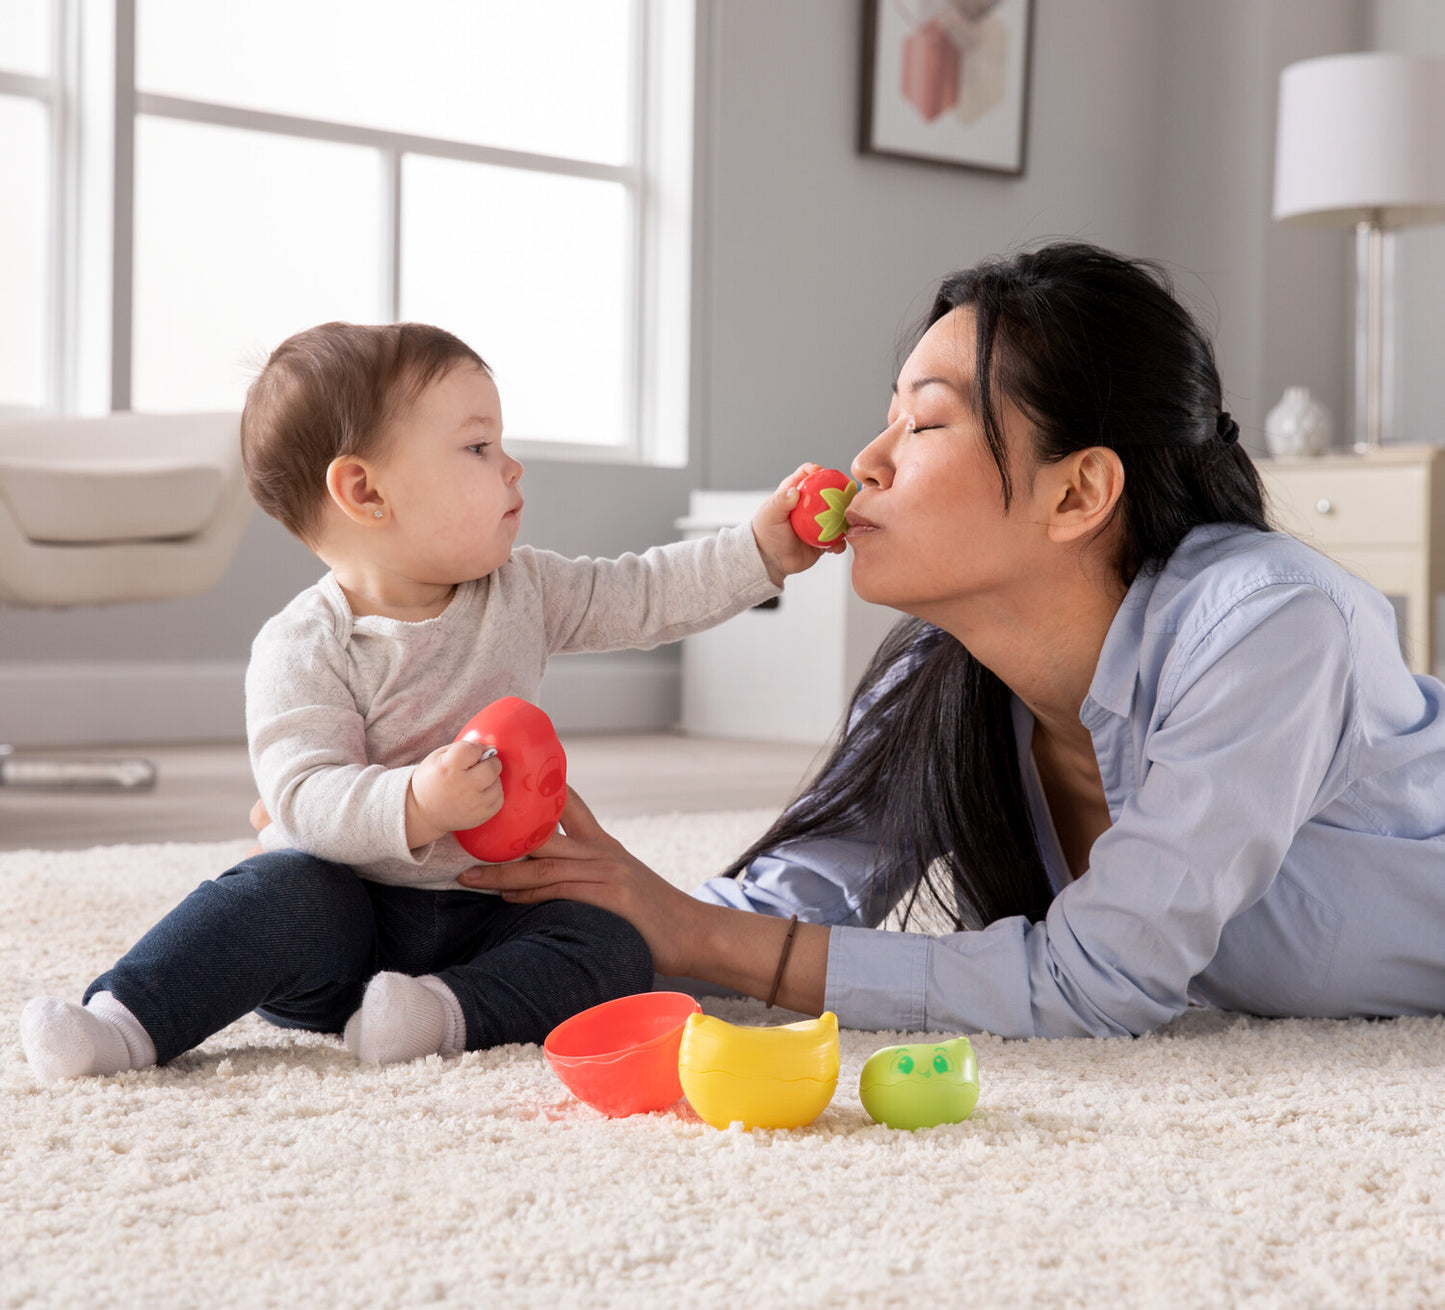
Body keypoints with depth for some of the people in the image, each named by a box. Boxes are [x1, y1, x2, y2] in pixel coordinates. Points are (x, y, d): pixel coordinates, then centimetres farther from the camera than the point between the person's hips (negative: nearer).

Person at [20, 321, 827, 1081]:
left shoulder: (523, 591, 5)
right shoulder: (304, 650, -13)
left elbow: (646, 597, 11)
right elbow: (306, 796, -22)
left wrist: (762, 551, 3)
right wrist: (414, 806, -39)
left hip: (488, 914, 4)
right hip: (347, 916, -4)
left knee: (614, 950, -20)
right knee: (281, 892, -34)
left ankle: (451, 1010, -34)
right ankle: (123, 1021, -33)